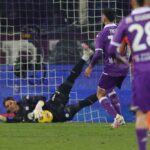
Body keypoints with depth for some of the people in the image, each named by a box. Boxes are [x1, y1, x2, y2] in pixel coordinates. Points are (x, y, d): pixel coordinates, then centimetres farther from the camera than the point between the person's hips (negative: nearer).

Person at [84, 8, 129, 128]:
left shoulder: (102, 34, -9)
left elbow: (98, 54, -16)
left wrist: (90, 67, -3)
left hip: (111, 69, -6)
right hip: (123, 68, 6)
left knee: (101, 94, 7)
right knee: (110, 90, 28)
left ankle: (117, 116, -13)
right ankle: (120, 117, 18)